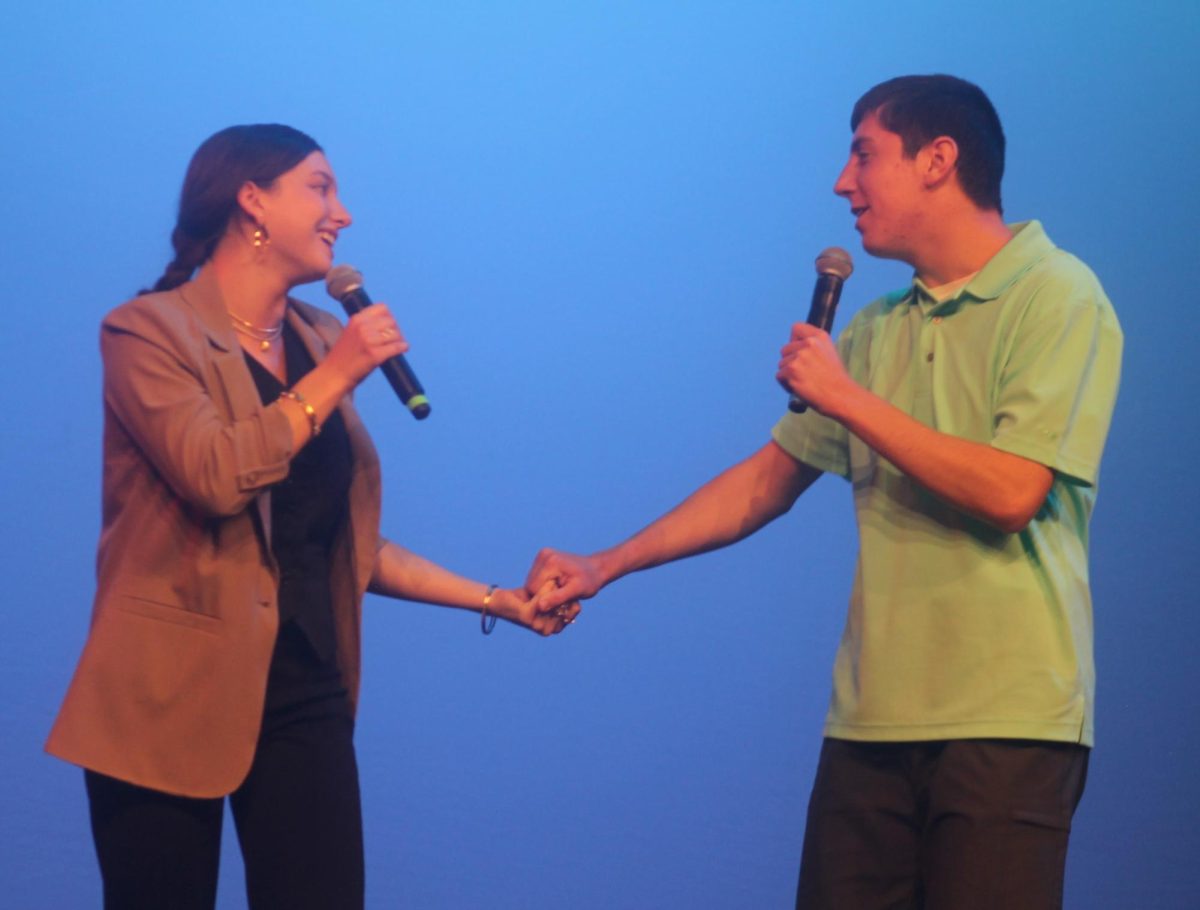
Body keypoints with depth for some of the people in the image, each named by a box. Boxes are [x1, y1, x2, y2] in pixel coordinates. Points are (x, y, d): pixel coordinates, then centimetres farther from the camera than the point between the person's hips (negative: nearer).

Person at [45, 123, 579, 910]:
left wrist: (494, 600, 12)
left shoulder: (320, 342, 13)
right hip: (172, 694, -5)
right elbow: (216, 476, -21)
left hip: (303, 692, 5)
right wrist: (337, 374, -13)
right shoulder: (149, 331, -5)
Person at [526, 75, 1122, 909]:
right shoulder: (878, 331, 15)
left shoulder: (1057, 299, -5)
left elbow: (1010, 491, -15)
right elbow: (766, 482, 19)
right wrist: (604, 567, 14)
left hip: (1006, 715, -6)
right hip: (871, 715, 6)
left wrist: (848, 399, -10)